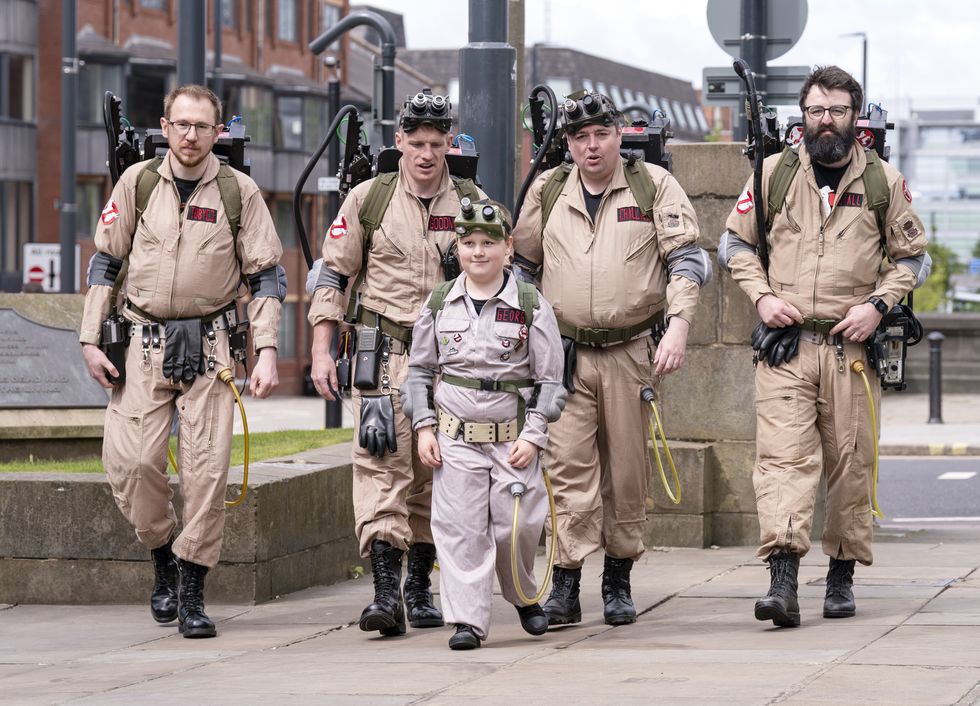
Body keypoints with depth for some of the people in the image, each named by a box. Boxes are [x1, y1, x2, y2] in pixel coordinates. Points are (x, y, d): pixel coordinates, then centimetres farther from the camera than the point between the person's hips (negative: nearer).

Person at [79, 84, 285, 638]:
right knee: (131, 462, -10)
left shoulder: (239, 192, 2)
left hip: (210, 344, -1)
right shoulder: (138, 183, 5)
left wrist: (267, 352, -5)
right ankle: (164, 558, 16)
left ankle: (192, 593, 4)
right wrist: (91, 339, 5)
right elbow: (106, 262, 12)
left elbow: (268, 277, 5)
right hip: (146, 343, 1)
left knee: (207, 470, -6)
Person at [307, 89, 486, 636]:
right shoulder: (368, 199, 3)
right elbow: (332, 276, 7)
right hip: (385, 351, -2)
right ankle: (386, 589, -21)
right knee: (383, 464, -14)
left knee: (434, 475, 6)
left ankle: (420, 588, 17)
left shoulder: (474, 204, 7)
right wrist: (322, 352, 0)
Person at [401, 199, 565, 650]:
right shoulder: (439, 305, 5)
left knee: (515, 526, 0)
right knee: (460, 528, -5)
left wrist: (533, 435, -7)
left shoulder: (531, 306, -2)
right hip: (455, 439, 1)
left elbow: (549, 380, 1)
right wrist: (424, 428, 3)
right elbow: (419, 371, 13)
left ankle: (524, 596, 28)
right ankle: (468, 620, -3)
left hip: (513, 439, -1)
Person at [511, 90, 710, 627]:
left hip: (633, 352, -1)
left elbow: (687, 259, 0)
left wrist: (677, 327, -12)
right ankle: (564, 587, -10)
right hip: (566, 355, 1)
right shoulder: (547, 191, 9)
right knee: (568, 465, -9)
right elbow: (522, 265, 19)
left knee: (626, 472, 4)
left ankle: (618, 582, 16)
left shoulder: (654, 186, 3)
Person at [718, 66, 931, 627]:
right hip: (784, 346, 0)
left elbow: (912, 258, 13)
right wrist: (762, 296, -1)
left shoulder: (884, 181, 7)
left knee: (851, 463, 4)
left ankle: (843, 575, 18)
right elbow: (735, 243, 15)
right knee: (783, 457, -13)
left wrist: (876, 305, -4)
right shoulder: (775, 174, 8)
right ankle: (783, 580, -22)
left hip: (853, 346, 1)